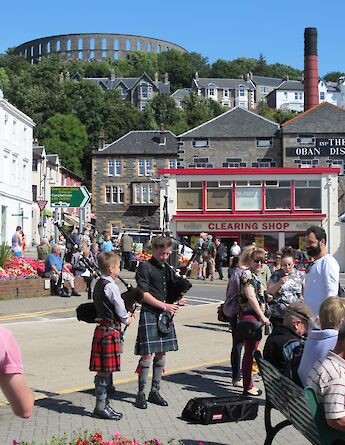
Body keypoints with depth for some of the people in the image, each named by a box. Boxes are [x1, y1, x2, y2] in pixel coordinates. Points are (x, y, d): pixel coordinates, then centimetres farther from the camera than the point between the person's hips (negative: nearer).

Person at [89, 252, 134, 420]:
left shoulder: (99, 284, 14)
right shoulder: (110, 286, -16)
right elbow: (120, 308, -12)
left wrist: (123, 316, 12)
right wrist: (127, 319, 6)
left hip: (102, 328, 10)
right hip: (110, 330, -10)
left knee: (104, 370, 14)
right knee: (105, 370, -4)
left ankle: (103, 403, 21)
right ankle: (100, 407, 1)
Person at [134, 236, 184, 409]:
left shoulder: (167, 269, 15)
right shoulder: (145, 267, -6)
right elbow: (144, 294, -13)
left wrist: (176, 301, 1)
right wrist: (165, 306, -15)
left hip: (165, 315, 7)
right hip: (149, 314, -7)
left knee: (161, 354, 10)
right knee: (147, 355, -6)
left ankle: (155, 391, 19)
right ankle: (141, 393, 3)